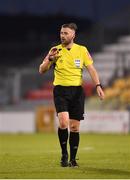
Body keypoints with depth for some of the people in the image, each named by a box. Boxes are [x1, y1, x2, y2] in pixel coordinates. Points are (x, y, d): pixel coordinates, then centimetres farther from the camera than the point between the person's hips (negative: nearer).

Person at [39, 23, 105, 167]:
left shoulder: (82, 50, 5)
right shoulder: (55, 50, 3)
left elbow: (91, 69, 2)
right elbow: (41, 70, 3)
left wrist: (98, 86, -11)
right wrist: (50, 59, -15)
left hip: (77, 90, 1)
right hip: (60, 90, -1)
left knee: (74, 127, 2)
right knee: (63, 121, -20)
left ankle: (73, 159, 14)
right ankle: (64, 154, -2)